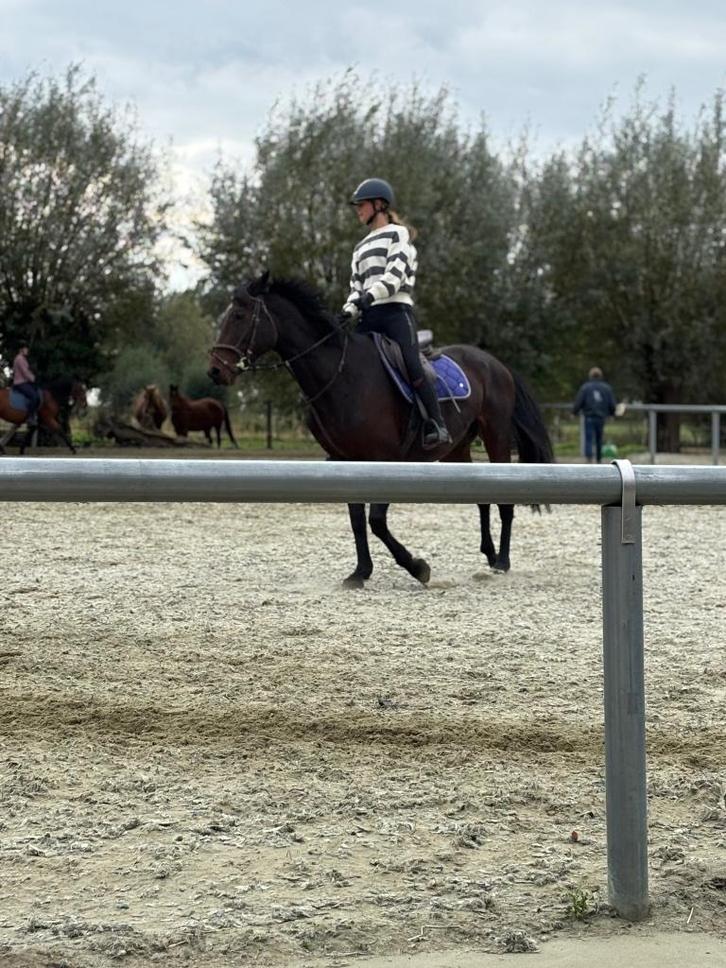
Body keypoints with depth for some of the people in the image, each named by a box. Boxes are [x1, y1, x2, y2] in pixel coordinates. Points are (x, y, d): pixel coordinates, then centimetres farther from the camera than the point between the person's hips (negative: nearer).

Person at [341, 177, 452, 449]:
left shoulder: (398, 234, 6)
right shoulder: (361, 248, 28)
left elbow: (395, 274, -8)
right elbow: (356, 287, 21)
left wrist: (371, 294, -25)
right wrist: (349, 310, -1)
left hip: (395, 311, -7)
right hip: (368, 317, 7)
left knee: (411, 366, -24)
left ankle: (438, 426, -25)